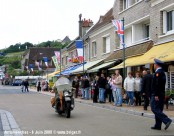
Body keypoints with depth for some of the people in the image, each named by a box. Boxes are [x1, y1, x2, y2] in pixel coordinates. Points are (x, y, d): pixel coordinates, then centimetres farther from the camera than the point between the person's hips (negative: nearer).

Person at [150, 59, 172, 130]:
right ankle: (157, 126, 13)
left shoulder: (157, 73, -15)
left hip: (157, 95, -10)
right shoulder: (162, 72, 16)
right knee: (158, 110, 10)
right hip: (161, 94, 10)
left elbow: (157, 84, -22)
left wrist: (156, 95, -23)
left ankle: (167, 120, -15)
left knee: (155, 109, -8)